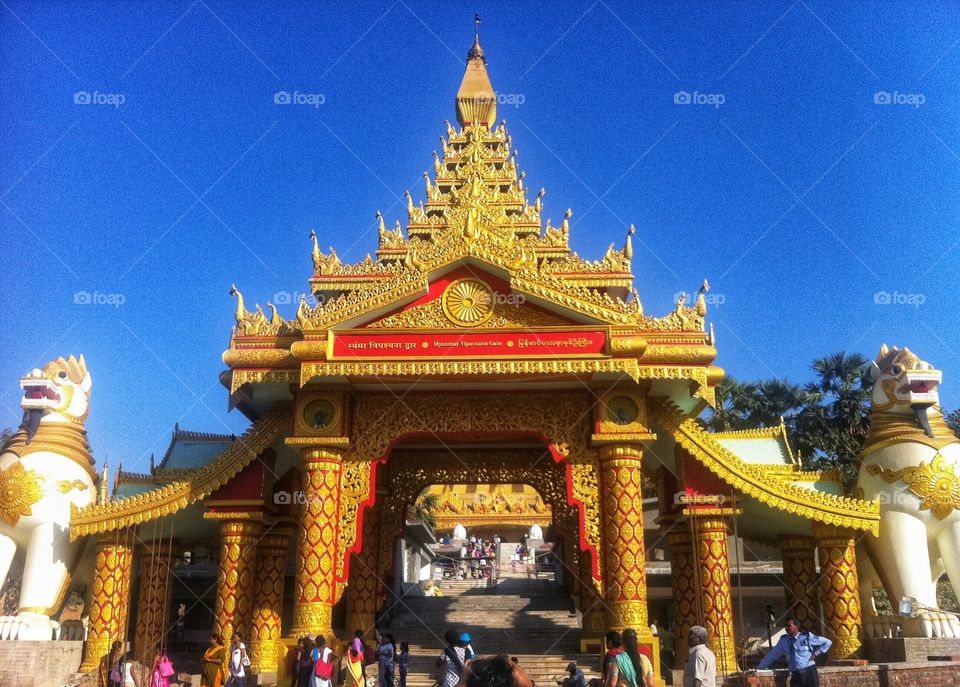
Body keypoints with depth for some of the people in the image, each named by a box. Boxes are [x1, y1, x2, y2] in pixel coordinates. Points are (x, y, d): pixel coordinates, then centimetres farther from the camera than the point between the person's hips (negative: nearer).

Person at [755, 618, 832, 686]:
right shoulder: (783, 640, 8)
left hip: (809, 672, -3)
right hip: (796, 675, 4)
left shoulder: (807, 636, -1)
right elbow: (773, 654, 15)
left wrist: (815, 654, 1)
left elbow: (827, 642, 8)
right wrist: (760, 667, 16)